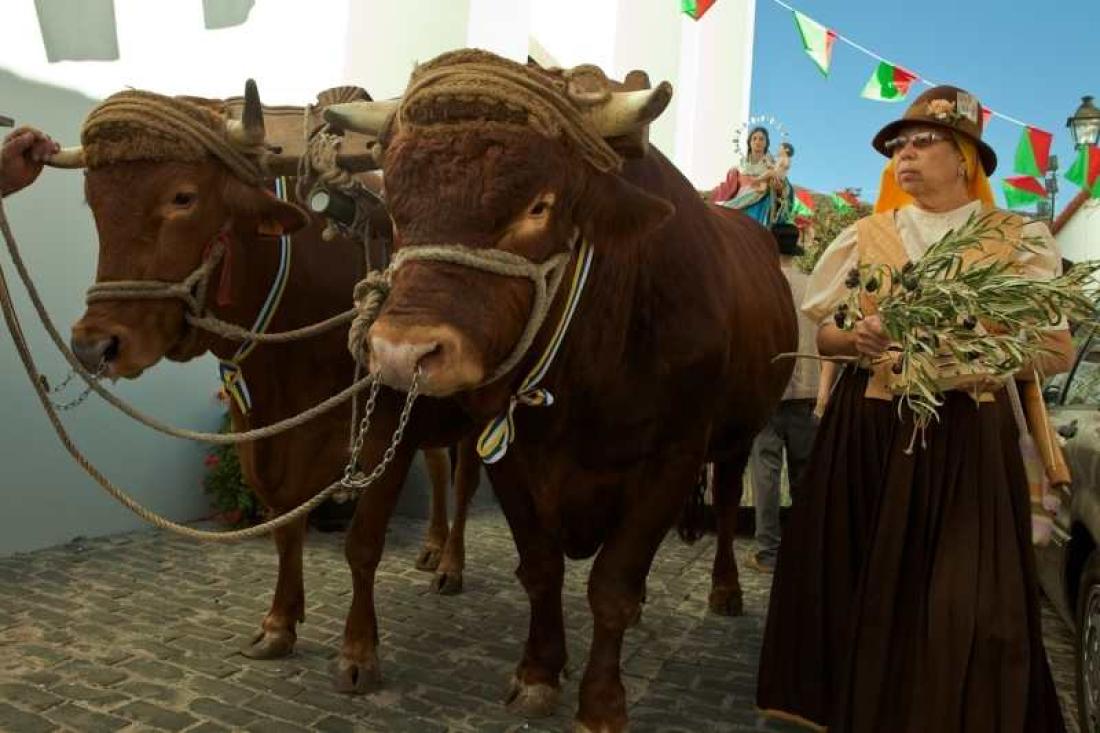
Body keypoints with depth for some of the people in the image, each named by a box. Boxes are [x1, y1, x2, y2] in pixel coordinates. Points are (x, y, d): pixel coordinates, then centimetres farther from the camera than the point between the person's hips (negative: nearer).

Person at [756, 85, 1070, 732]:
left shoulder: (1019, 241, 3)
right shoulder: (864, 238, 7)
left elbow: (1059, 352, 0)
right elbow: (822, 334, 7)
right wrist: (858, 339, -15)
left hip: (969, 436, -1)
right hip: (867, 430, 2)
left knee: (963, 599, -2)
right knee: (864, 584, 6)